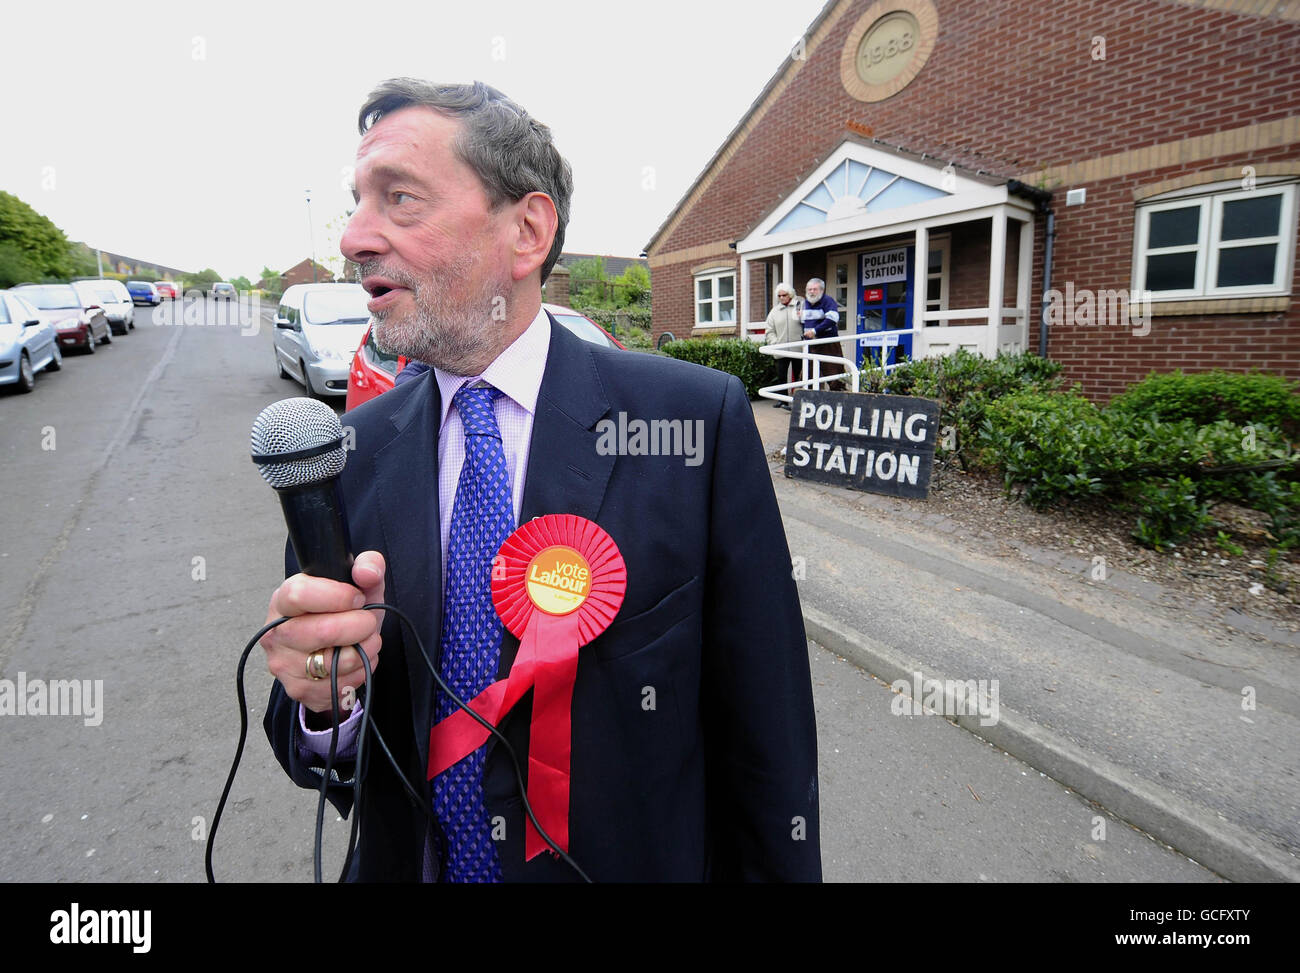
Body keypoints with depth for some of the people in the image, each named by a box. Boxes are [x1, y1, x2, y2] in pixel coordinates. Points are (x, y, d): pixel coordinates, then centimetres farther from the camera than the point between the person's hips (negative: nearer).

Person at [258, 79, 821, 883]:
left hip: (642, 861, -2)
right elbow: (311, 748, -3)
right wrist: (323, 698, -23)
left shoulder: (697, 420, -19)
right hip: (412, 862, 4)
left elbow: (765, 727, -14)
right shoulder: (348, 454, -8)